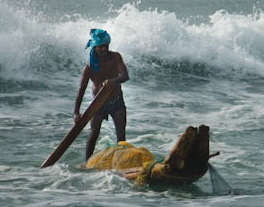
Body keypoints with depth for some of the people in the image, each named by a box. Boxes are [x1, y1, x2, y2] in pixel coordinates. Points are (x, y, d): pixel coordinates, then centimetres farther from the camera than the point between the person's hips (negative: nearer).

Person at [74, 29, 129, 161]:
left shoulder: (115, 57, -11)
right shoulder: (90, 66, -16)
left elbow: (125, 76, -23)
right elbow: (81, 90, -16)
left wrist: (113, 81, -46)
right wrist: (76, 112, -23)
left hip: (117, 101, 2)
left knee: (121, 133, -5)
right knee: (94, 132, -9)